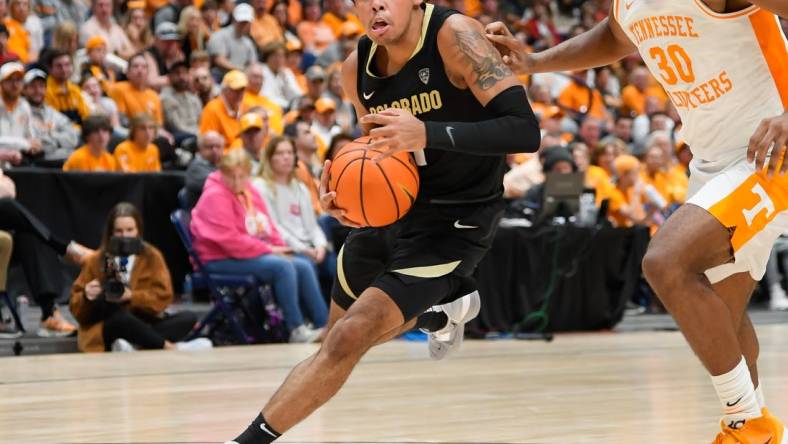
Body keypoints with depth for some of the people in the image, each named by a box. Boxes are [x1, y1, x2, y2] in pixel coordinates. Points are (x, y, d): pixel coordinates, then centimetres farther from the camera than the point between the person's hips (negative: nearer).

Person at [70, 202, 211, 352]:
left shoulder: (152, 257, 8)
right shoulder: (96, 261, 5)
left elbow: (163, 296, -3)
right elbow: (76, 306, 5)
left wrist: (131, 296, -19)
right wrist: (87, 297, -18)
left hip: (143, 326, 3)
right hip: (105, 332, -3)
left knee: (189, 318, -21)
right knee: (119, 317, -37)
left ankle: (135, 347, -38)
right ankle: (170, 348, -32)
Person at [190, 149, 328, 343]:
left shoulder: (249, 191, 14)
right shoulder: (215, 196, -14)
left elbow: (267, 225, 20)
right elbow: (229, 239, -21)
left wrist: (280, 248, 2)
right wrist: (268, 250, -18)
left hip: (259, 252, 9)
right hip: (222, 260, -9)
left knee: (304, 266, -4)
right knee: (282, 266, -27)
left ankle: (324, 325, -3)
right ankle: (296, 330, -25)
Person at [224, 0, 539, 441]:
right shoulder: (357, 69, -5)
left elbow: (525, 130, -30)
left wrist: (427, 133, -40)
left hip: (454, 221, -7)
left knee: (349, 339, -17)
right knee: (342, 333, 25)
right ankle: (443, 309, 52)